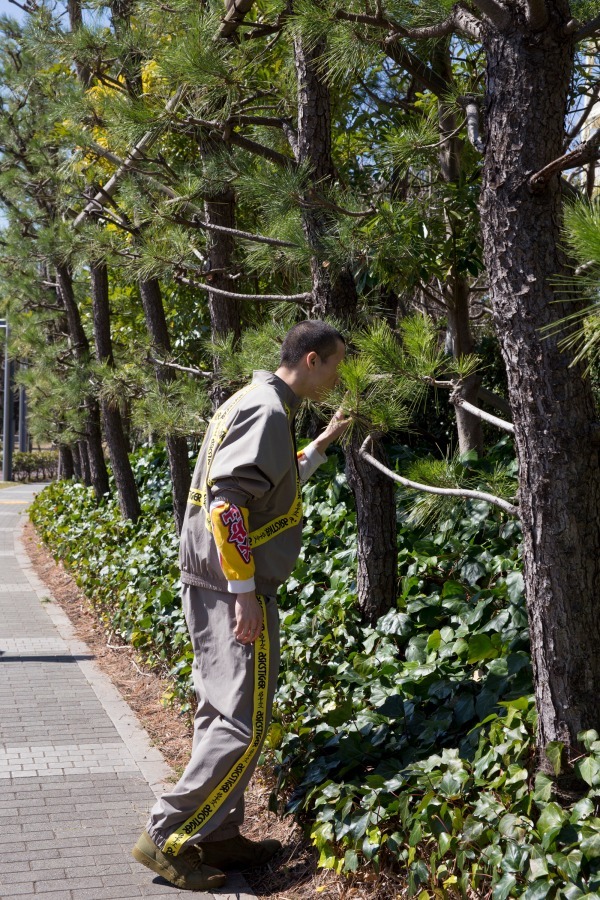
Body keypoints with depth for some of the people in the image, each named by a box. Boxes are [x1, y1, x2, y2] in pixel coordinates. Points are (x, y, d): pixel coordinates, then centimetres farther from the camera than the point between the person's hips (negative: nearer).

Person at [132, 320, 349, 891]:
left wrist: (323, 444, 32)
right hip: (231, 587, -10)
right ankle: (166, 838, 0)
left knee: (221, 716, 14)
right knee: (243, 725, -6)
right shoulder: (266, 411, -15)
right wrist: (244, 592, -24)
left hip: (212, 586, 10)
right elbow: (227, 501, -24)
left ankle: (215, 838, 22)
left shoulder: (256, 404, 17)